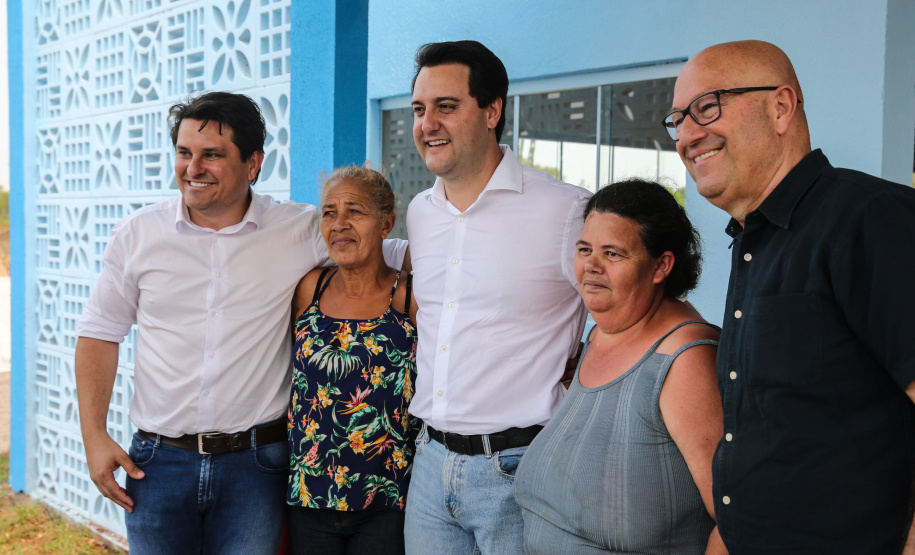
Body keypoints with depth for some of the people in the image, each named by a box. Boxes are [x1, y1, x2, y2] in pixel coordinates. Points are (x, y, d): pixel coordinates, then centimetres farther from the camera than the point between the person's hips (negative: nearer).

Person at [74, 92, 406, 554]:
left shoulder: (302, 230, -3)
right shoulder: (138, 234, 1)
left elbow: (402, 256, 3)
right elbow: (100, 333, 8)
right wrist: (94, 437, 1)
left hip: (255, 463, -1)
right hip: (158, 461, 2)